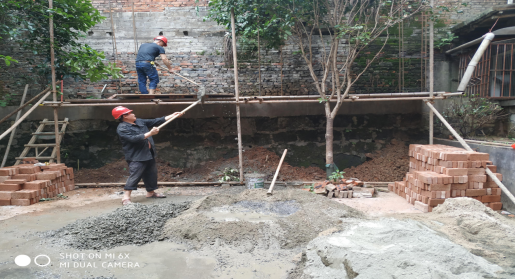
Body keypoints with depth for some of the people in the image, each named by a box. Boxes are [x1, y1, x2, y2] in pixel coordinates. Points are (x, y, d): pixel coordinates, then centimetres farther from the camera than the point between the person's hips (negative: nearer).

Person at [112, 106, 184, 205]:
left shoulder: (139, 121, 12)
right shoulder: (122, 128, -12)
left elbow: (156, 121, 13)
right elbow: (133, 138, -25)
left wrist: (173, 115, 10)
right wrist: (150, 133, -27)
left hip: (149, 154, 8)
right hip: (136, 157, -8)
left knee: (151, 174, 16)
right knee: (134, 176, -12)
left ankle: (151, 192, 33)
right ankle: (126, 198, -6)